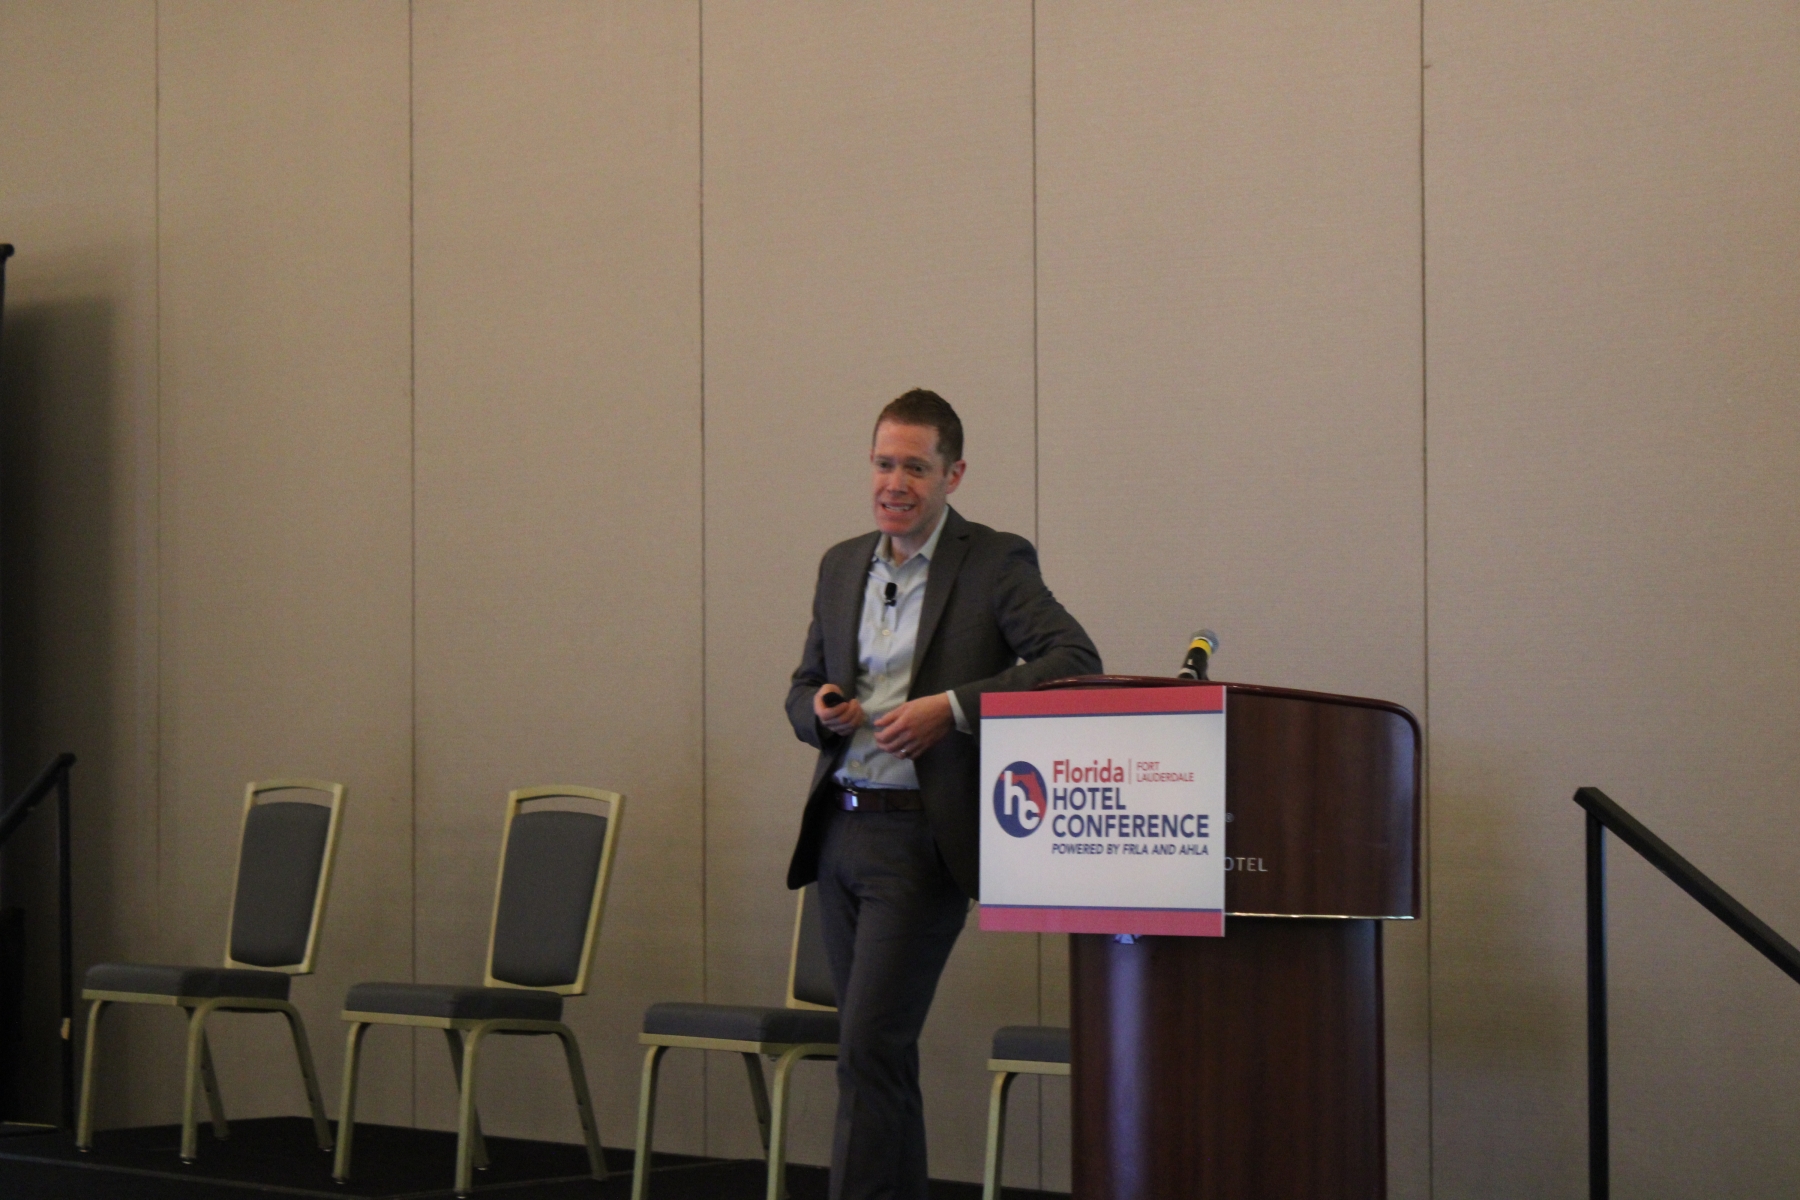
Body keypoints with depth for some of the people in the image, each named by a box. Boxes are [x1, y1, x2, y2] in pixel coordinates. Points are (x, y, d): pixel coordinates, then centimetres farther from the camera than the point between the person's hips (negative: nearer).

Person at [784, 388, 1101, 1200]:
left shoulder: (996, 563, -5)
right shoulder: (842, 565, 14)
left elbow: (1075, 660, -16)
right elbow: (803, 686, 20)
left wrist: (951, 707, -22)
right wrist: (819, 708, -5)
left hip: (921, 837, -6)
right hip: (840, 828, 6)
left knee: (869, 1046, -12)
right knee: (875, 1051, 12)